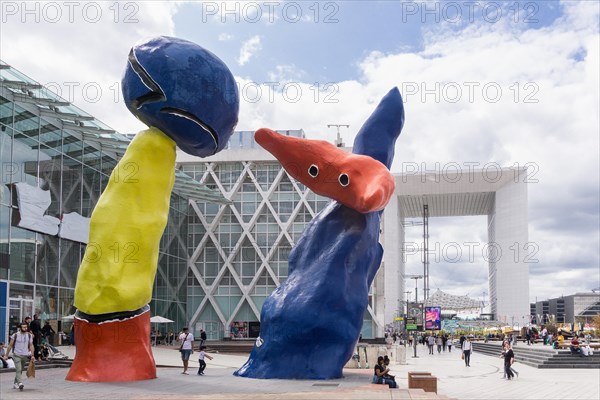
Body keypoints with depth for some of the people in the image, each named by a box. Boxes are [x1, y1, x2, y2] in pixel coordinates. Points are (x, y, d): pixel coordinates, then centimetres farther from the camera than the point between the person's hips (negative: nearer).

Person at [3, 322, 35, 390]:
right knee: (18, 370, -17)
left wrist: (32, 355, -4)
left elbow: (31, 346, 4)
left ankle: (15, 383, 26)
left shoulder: (29, 335, 3)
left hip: (25, 356, 4)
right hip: (17, 355, -4)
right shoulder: (15, 335, -5)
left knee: (20, 370, 12)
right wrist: (6, 355, 2)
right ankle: (19, 383, -27)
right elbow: (10, 345, 2)